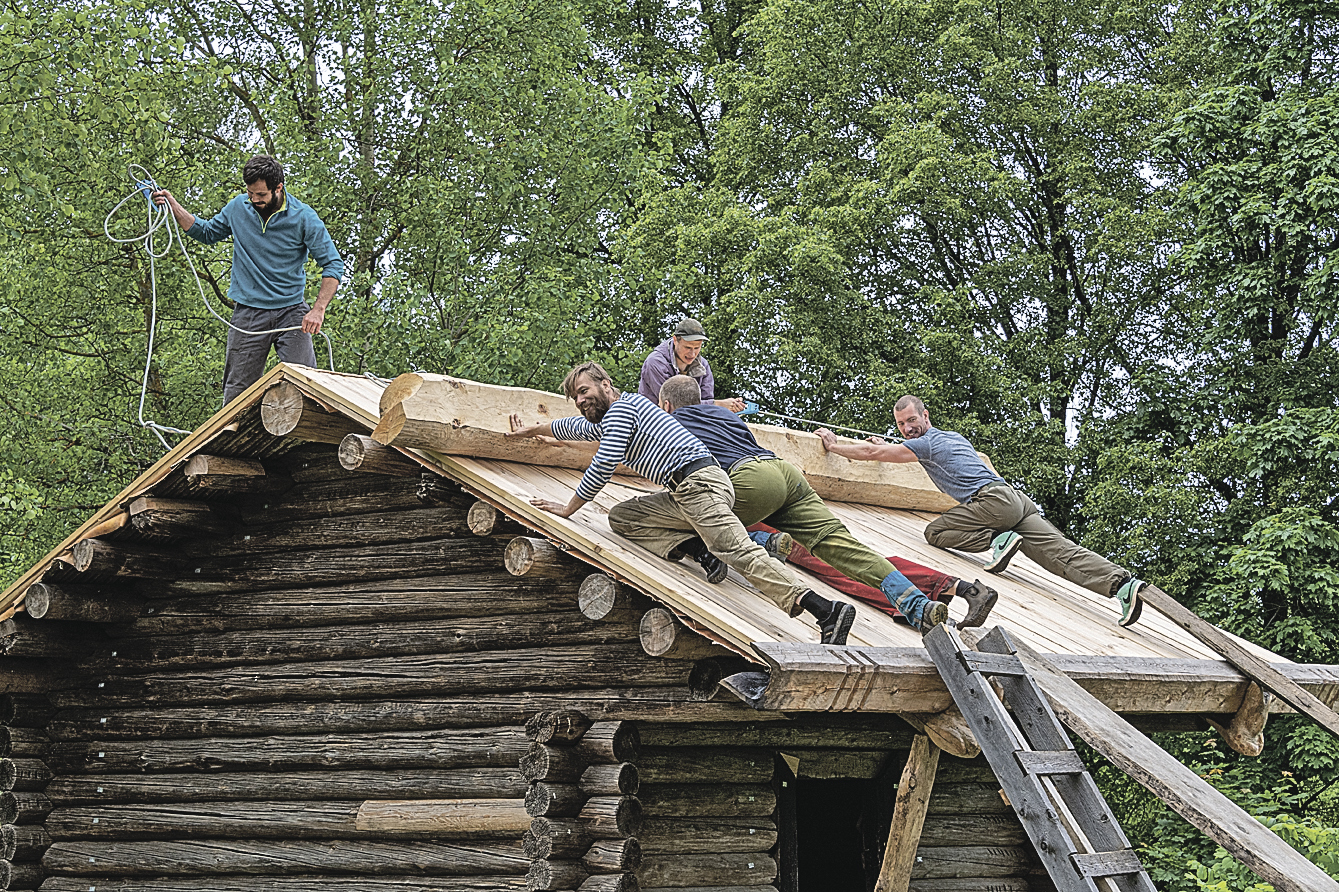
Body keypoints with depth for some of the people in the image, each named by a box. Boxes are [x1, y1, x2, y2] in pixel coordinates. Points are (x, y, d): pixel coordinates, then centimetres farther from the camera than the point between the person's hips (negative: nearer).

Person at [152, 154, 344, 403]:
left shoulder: (304, 218, -8)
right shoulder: (238, 208, 3)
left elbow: (332, 265, -7)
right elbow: (207, 232, 21)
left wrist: (318, 310, -18)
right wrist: (173, 206, 9)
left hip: (291, 311, -2)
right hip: (248, 313, 2)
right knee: (238, 388, 0)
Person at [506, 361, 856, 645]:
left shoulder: (621, 407, 0)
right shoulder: (605, 420, 30)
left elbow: (602, 467, -8)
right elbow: (572, 427, 51)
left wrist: (568, 508, 1)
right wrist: (530, 430, 64)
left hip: (699, 482, -10)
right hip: (682, 495, 10)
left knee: (741, 553, -24)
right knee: (621, 517, 9)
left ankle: (828, 610, -38)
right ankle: (698, 549, -7)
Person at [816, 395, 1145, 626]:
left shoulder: (927, 442, 5)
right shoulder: (953, 437, 31)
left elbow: (869, 454, 8)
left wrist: (833, 444, 23)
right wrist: (885, 444, 58)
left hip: (993, 499, -8)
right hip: (1016, 500, 8)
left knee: (936, 532, -1)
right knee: (1060, 552, -8)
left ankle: (999, 539, -17)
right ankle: (1121, 582, -26)